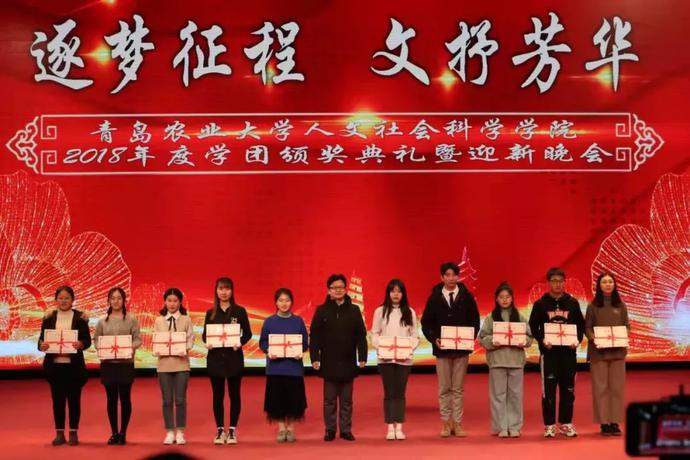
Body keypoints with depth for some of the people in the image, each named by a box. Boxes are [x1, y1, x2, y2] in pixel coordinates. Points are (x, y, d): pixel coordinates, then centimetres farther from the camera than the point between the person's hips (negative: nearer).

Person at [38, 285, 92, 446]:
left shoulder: (80, 317, 1)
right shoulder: (49, 318, 6)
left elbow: (88, 340, -2)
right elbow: (41, 339, 5)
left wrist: (81, 344, -24)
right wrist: (42, 345, -18)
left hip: (74, 365, -2)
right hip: (54, 364, 2)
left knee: (74, 399, 3)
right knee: (57, 399, 6)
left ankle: (73, 433, 11)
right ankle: (59, 433, 13)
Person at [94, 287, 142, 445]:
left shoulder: (131, 320, 1)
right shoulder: (102, 321, 7)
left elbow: (138, 339, -1)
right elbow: (96, 340, 6)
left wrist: (131, 347, -20)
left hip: (126, 363, -2)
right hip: (108, 363, 2)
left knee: (125, 398, 0)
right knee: (111, 399, 5)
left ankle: (123, 433, 9)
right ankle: (114, 433, 13)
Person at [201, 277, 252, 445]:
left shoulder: (239, 311, 1)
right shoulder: (211, 313, 6)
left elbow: (248, 333, 0)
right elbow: (204, 334, 8)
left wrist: (240, 343, -18)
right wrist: (206, 343, -13)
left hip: (234, 357, -2)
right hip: (215, 357, 2)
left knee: (234, 394, 3)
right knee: (218, 394, 5)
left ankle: (232, 430, 10)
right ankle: (220, 430, 13)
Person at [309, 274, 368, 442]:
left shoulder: (354, 310, 4)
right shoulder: (321, 311, 1)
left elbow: (361, 336, 4)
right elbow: (314, 336, -1)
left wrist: (362, 357, -2)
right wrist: (314, 358, -7)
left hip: (348, 362, 1)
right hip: (329, 363, -1)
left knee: (346, 400, 7)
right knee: (329, 399, 5)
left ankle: (346, 430, 14)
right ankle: (330, 430, 12)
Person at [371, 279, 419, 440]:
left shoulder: (410, 312, 6)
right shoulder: (380, 311, 3)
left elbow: (415, 336, 4)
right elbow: (374, 334, 3)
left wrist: (409, 349, -12)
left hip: (404, 359, 1)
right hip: (385, 359, -1)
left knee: (400, 392, 4)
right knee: (389, 393, 0)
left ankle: (399, 428, 7)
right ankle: (390, 428, 3)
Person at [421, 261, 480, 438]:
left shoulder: (466, 297, 3)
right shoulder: (434, 298, 2)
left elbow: (475, 321, 4)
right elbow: (426, 323, 4)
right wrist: (434, 339, -11)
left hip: (461, 349, 0)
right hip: (442, 349, 0)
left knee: (458, 389, 5)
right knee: (444, 389, 5)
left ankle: (457, 423, 10)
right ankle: (446, 423, 10)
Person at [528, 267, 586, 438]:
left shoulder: (573, 303, 7)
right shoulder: (540, 304, 1)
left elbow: (581, 324, 9)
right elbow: (533, 326, 1)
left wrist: (578, 340, -8)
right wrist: (542, 340, -14)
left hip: (569, 352, 2)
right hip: (548, 352, -2)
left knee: (568, 388, 7)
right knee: (548, 389, -2)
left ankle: (565, 423, 17)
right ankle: (549, 424, 5)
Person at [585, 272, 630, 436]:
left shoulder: (621, 306, 8)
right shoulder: (593, 306, 2)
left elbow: (627, 326, 9)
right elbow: (587, 328, 0)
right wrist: (594, 339, -17)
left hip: (617, 351, 2)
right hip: (598, 351, -2)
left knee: (617, 387, 2)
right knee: (600, 387, -1)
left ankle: (615, 422, 7)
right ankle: (604, 422, 3)